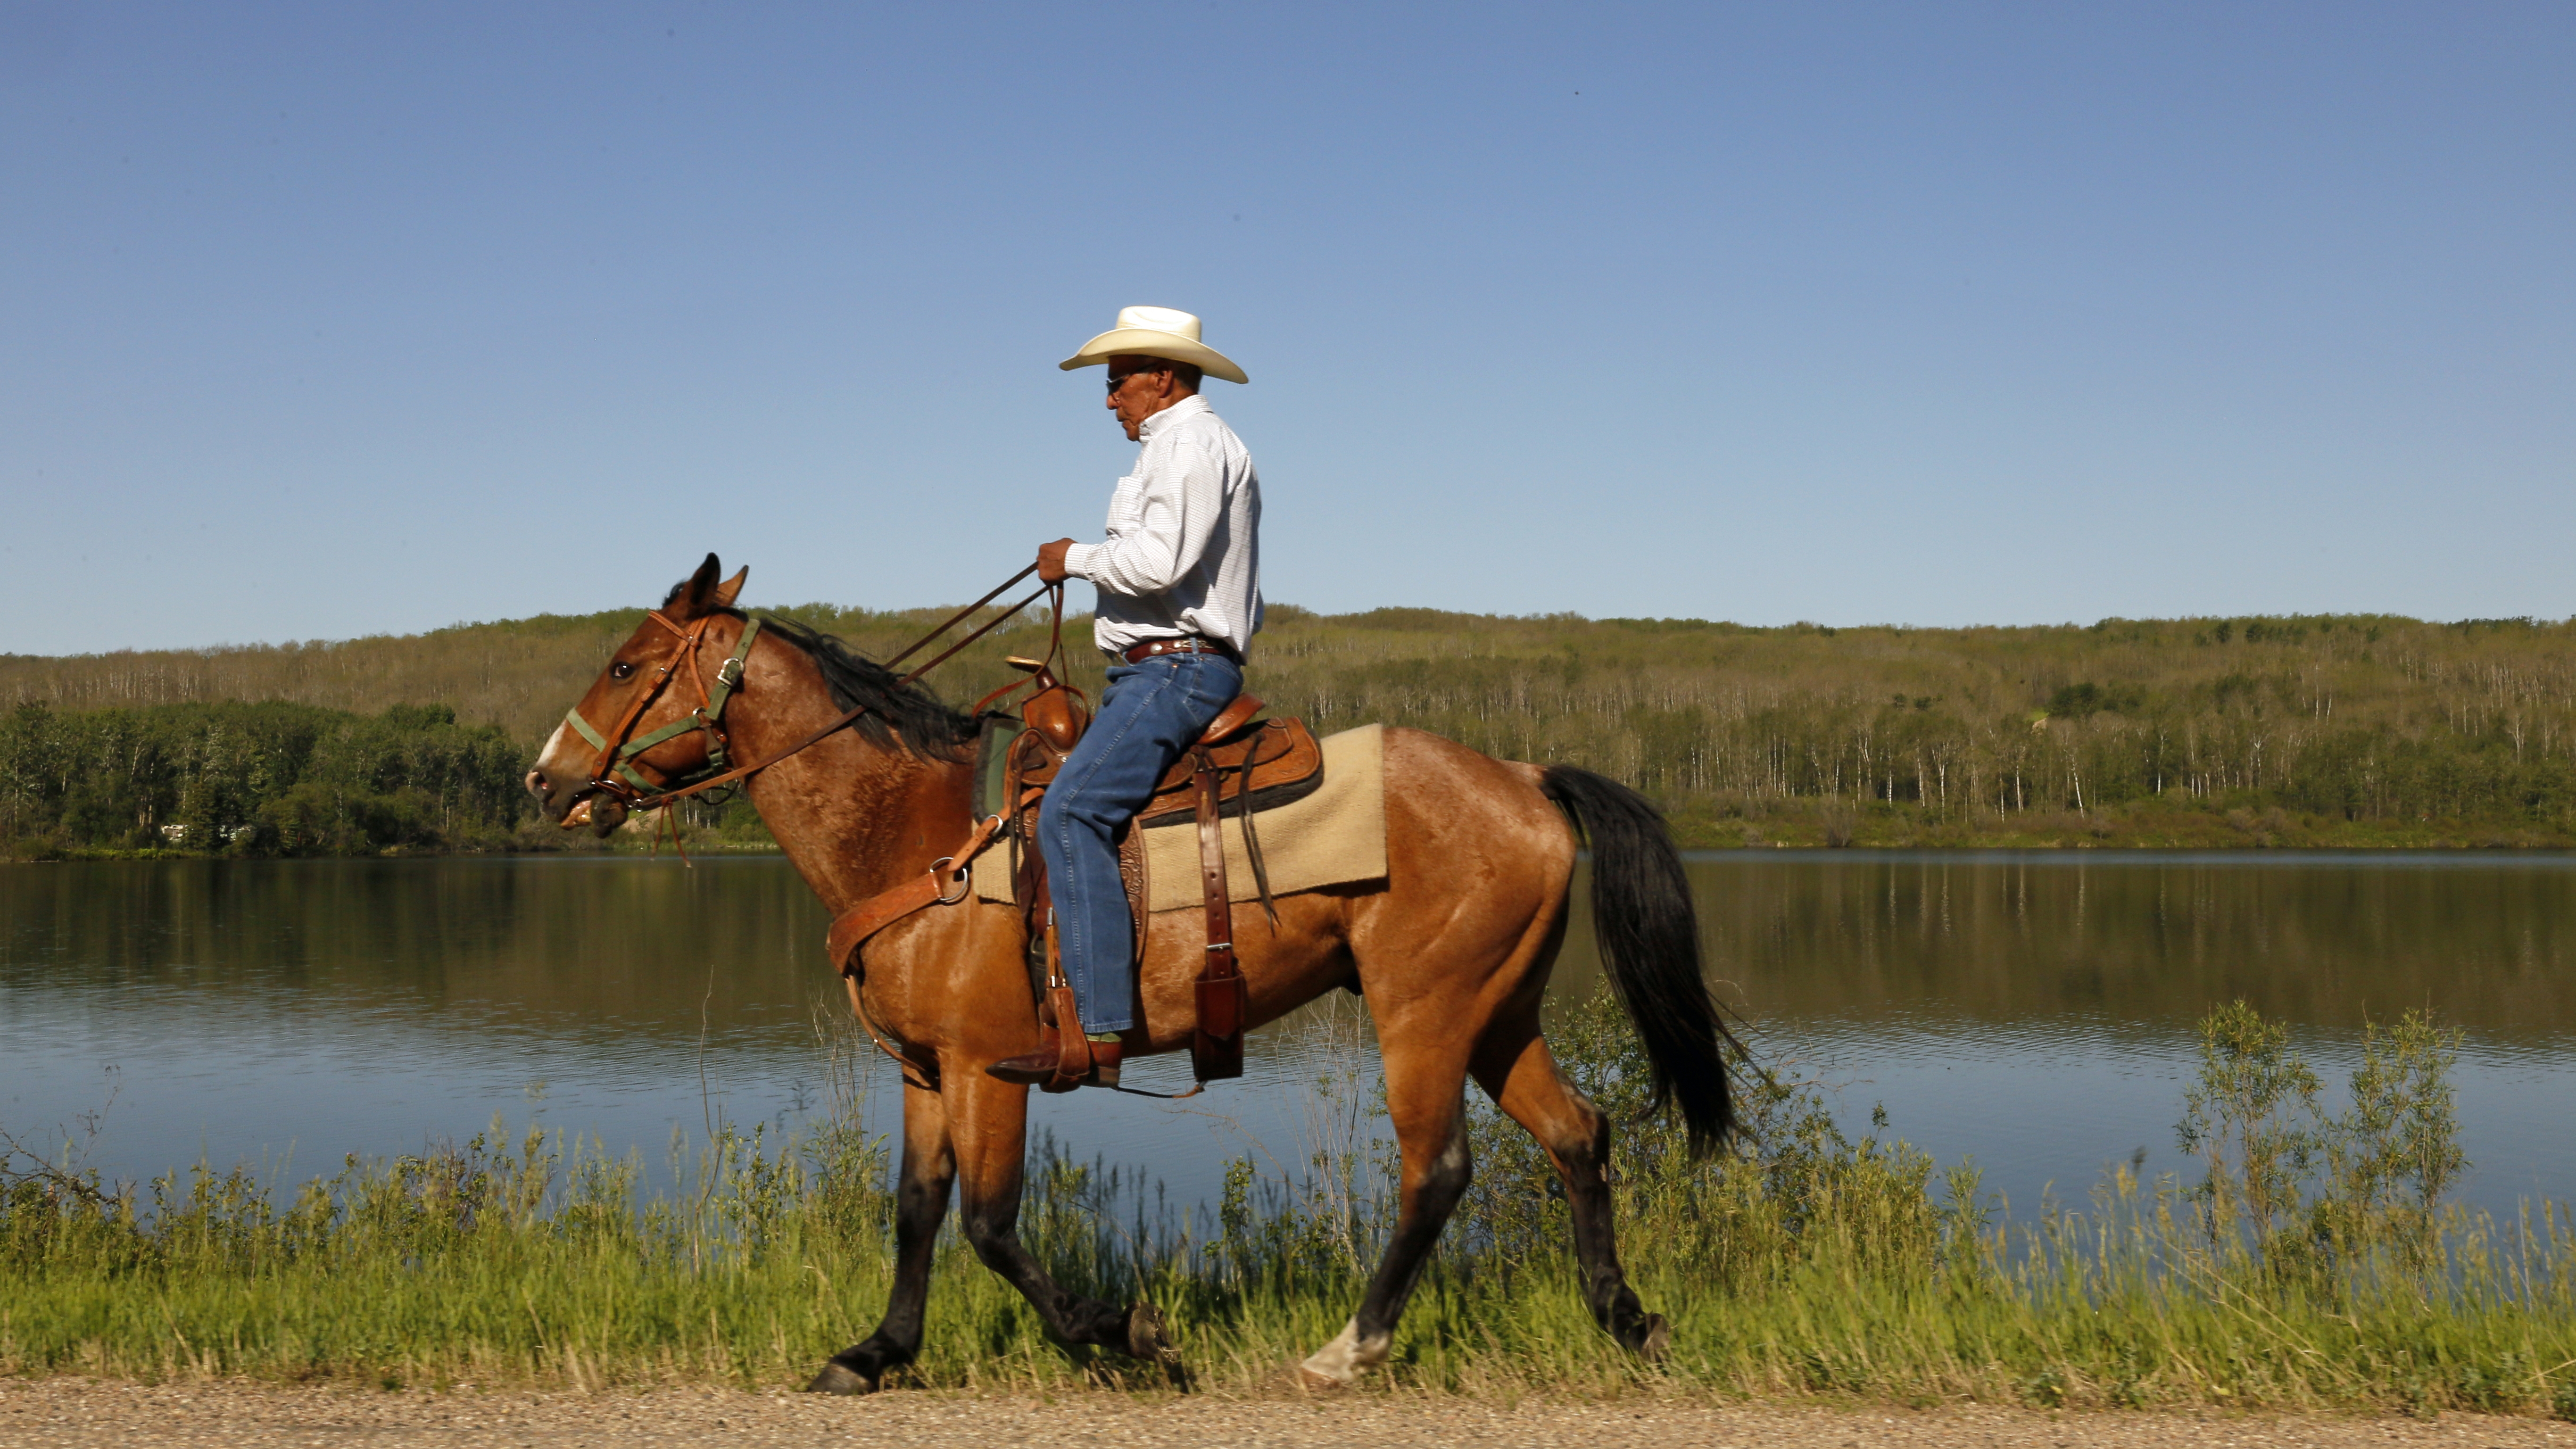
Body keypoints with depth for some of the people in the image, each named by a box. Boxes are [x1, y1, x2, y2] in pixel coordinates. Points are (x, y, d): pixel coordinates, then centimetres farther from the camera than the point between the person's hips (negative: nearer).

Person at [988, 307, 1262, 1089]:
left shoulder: (1192, 441, -8)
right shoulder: (1181, 445, 26)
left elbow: (1158, 561, -23)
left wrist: (1076, 558, -8)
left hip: (1178, 667, -12)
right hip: (1160, 671, 12)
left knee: (1070, 812, -24)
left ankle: (1099, 1033, -32)